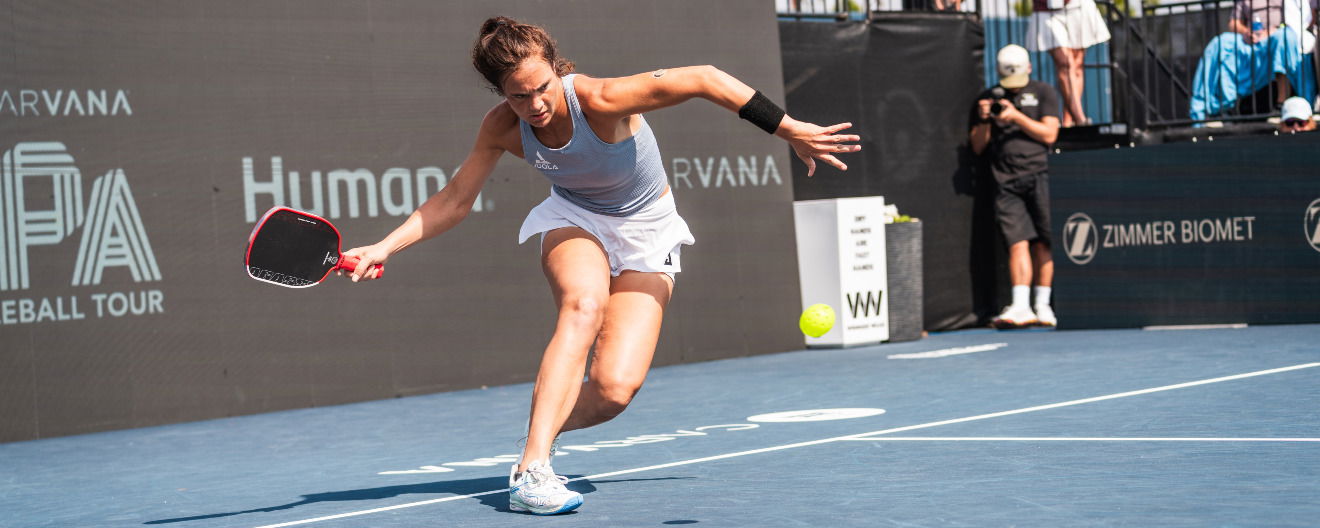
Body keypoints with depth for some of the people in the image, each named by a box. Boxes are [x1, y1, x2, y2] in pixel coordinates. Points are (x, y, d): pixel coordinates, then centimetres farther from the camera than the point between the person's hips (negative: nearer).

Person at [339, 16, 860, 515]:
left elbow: (704, 79, -27)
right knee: (584, 303, -36)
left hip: (647, 233, -2)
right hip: (575, 222, 2)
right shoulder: (502, 127, -18)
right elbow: (454, 200, -3)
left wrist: (788, 129, -27)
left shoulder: (600, 101, -32)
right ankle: (533, 468, -37)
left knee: (614, 389, -21)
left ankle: (538, 439, 10)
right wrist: (384, 248, -15)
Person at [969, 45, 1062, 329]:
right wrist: (984, 121, -3)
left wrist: (1016, 117, -10)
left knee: (1043, 243, -3)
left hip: (1039, 175, -1)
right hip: (1006, 181, 1)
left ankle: (1043, 306, 1)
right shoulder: (987, 98, 17)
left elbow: (1049, 134, -1)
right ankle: (1021, 307, -16)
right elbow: (978, 147, 16)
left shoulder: (1043, 93, 10)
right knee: (1018, 242, -10)